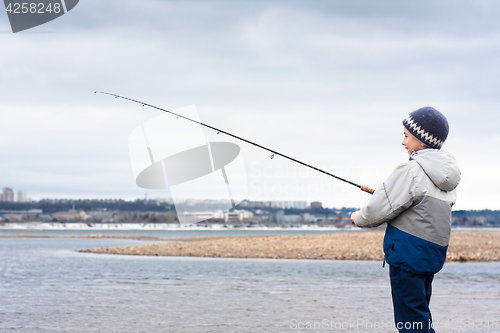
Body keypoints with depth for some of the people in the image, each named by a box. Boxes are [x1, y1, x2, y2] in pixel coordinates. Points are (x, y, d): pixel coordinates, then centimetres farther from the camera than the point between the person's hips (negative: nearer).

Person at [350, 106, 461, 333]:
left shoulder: (411, 171, -15)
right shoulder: (446, 178, 11)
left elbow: (379, 210, -13)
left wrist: (359, 218, 8)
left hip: (408, 254, -9)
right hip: (433, 256, 9)